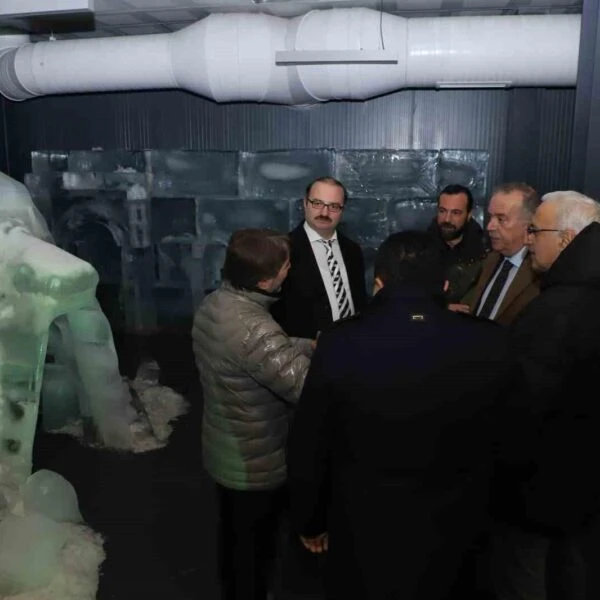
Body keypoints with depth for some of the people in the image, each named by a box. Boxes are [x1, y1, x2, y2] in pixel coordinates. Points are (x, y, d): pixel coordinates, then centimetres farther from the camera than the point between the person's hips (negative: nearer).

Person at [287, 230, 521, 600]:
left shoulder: (341, 343, -23)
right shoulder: (490, 344, -20)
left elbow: (307, 448, -12)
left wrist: (309, 520, 4)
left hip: (362, 529, -1)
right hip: (448, 530, 2)